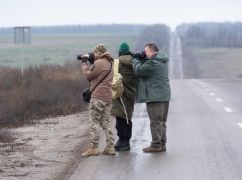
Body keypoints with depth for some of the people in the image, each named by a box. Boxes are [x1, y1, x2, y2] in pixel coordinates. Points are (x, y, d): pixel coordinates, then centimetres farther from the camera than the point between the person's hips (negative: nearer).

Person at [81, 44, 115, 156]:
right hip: (108, 97, 9)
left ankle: (93, 147, -9)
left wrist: (84, 63, 7)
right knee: (106, 122, 10)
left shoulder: (99, 63, -11)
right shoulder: (109, 63, 18)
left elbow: (88, 75, -6)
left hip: (98, 96, -9)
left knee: (94, 122, -5)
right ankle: (110, 146, 7)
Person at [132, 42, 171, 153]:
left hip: (155, 96, -10)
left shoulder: (152, 62, -18)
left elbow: (139, 71, -15)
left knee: (155, 121, -6)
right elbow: (146, 69, 20)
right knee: (162, 121, 14)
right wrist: (141, 59, 6)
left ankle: (156, 145, -4)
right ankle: (162, 144, 20)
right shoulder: (162, 60, 15)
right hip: (165, 95, 10)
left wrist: (136, 60, 2)